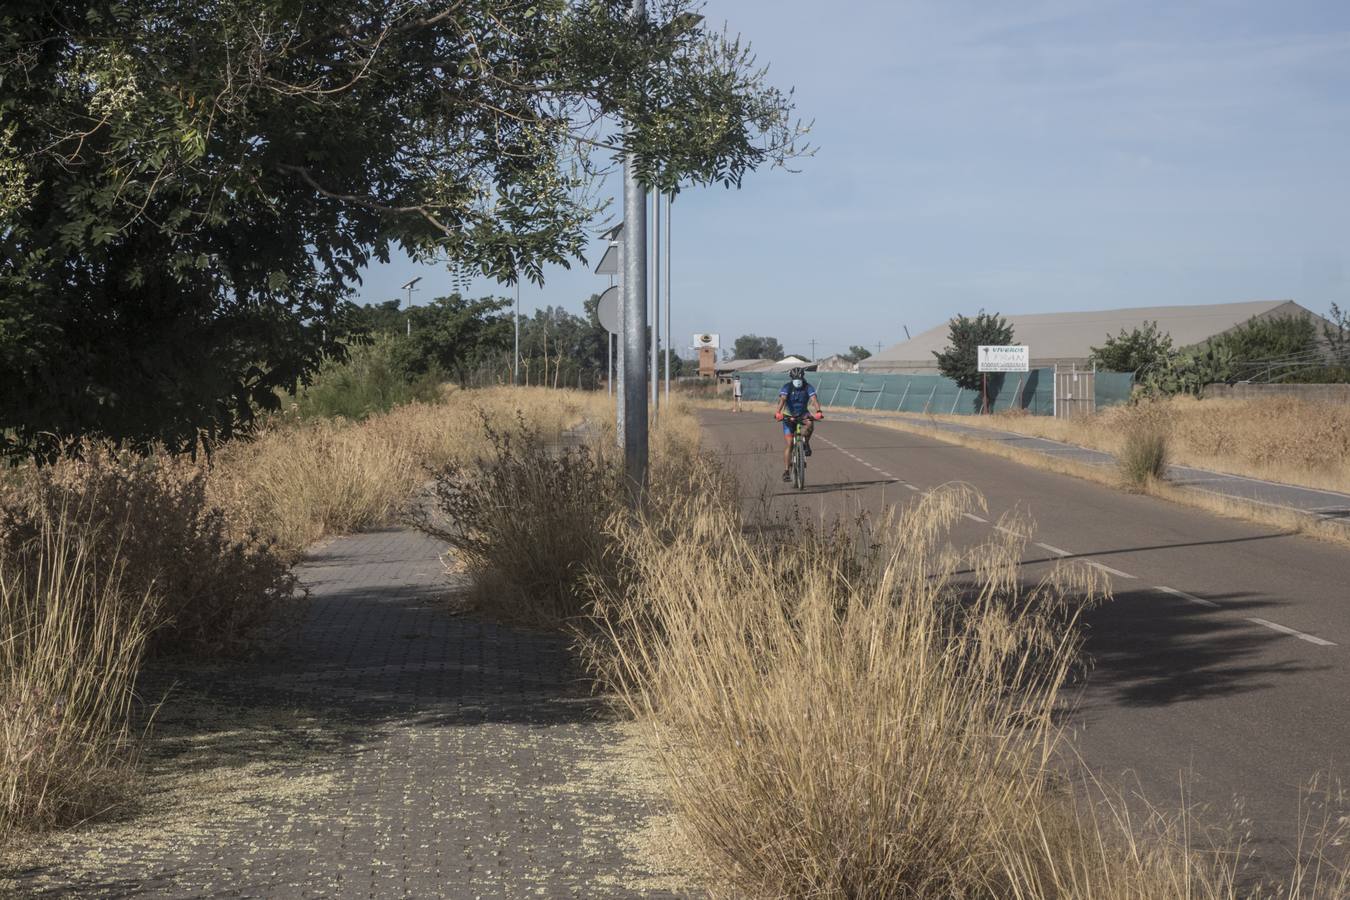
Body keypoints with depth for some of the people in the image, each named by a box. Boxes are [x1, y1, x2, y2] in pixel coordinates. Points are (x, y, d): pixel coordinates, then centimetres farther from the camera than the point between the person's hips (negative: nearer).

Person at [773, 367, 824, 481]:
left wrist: (818, 410, -46)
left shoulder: (808, 387, -12)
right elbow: (782, 399, -31)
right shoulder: (787, 387, -15)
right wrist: (778, 412, -49)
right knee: (789, 443, -11)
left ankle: (806, 443, -7)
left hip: (802, 414, 1)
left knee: (810, 423, -35)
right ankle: (786, 471, -8)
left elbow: (814, 398, -27)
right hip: (789, 416, -1)